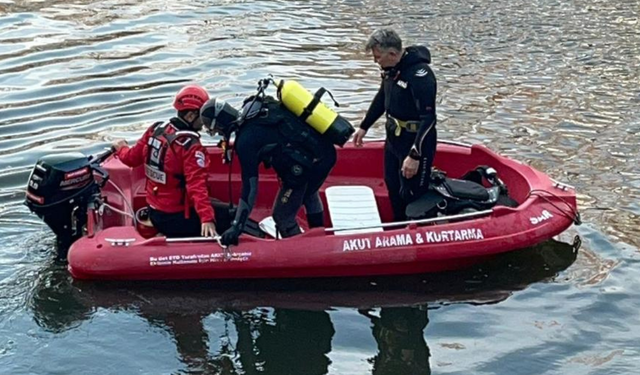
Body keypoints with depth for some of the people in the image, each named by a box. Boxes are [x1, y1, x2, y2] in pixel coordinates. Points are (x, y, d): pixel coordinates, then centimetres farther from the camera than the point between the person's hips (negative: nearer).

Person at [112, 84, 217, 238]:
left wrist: (121, 149, 33)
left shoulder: (155, 129, -1)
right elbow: (196, 186, -33)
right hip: (179, 219, -8)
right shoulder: (191, 146, -23)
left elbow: (132, 158, 12)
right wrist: (206, 218, -39)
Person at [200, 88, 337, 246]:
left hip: (308, 166, -9)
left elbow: (250, 187, -13)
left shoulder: (246, 140, -11)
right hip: (326, 151, 9)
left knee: (283, 216, 8)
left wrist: (237, 227, -11)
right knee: (308, 193, 36)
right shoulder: (265, 106, 9)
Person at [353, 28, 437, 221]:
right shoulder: (391, 69, 1)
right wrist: (364, 127, 24)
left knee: (412, 194, -3)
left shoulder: (420, 75, -26)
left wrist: (415, 155, -29)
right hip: (393, 138, 9)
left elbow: (428, 118, -28)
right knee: (393, 186, 20)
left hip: (415, 141, -9)